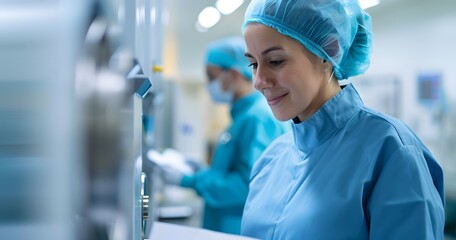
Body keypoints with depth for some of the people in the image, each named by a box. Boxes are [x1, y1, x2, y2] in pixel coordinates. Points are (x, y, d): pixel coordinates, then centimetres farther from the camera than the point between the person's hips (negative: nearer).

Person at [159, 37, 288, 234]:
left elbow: (248, 185, -24)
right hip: (224, 229, 9)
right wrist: (198, 170, 11)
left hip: (241, 232, -9)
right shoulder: (244, 114, 12)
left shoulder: (259, 118, -18)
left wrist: (189, 180, -17)